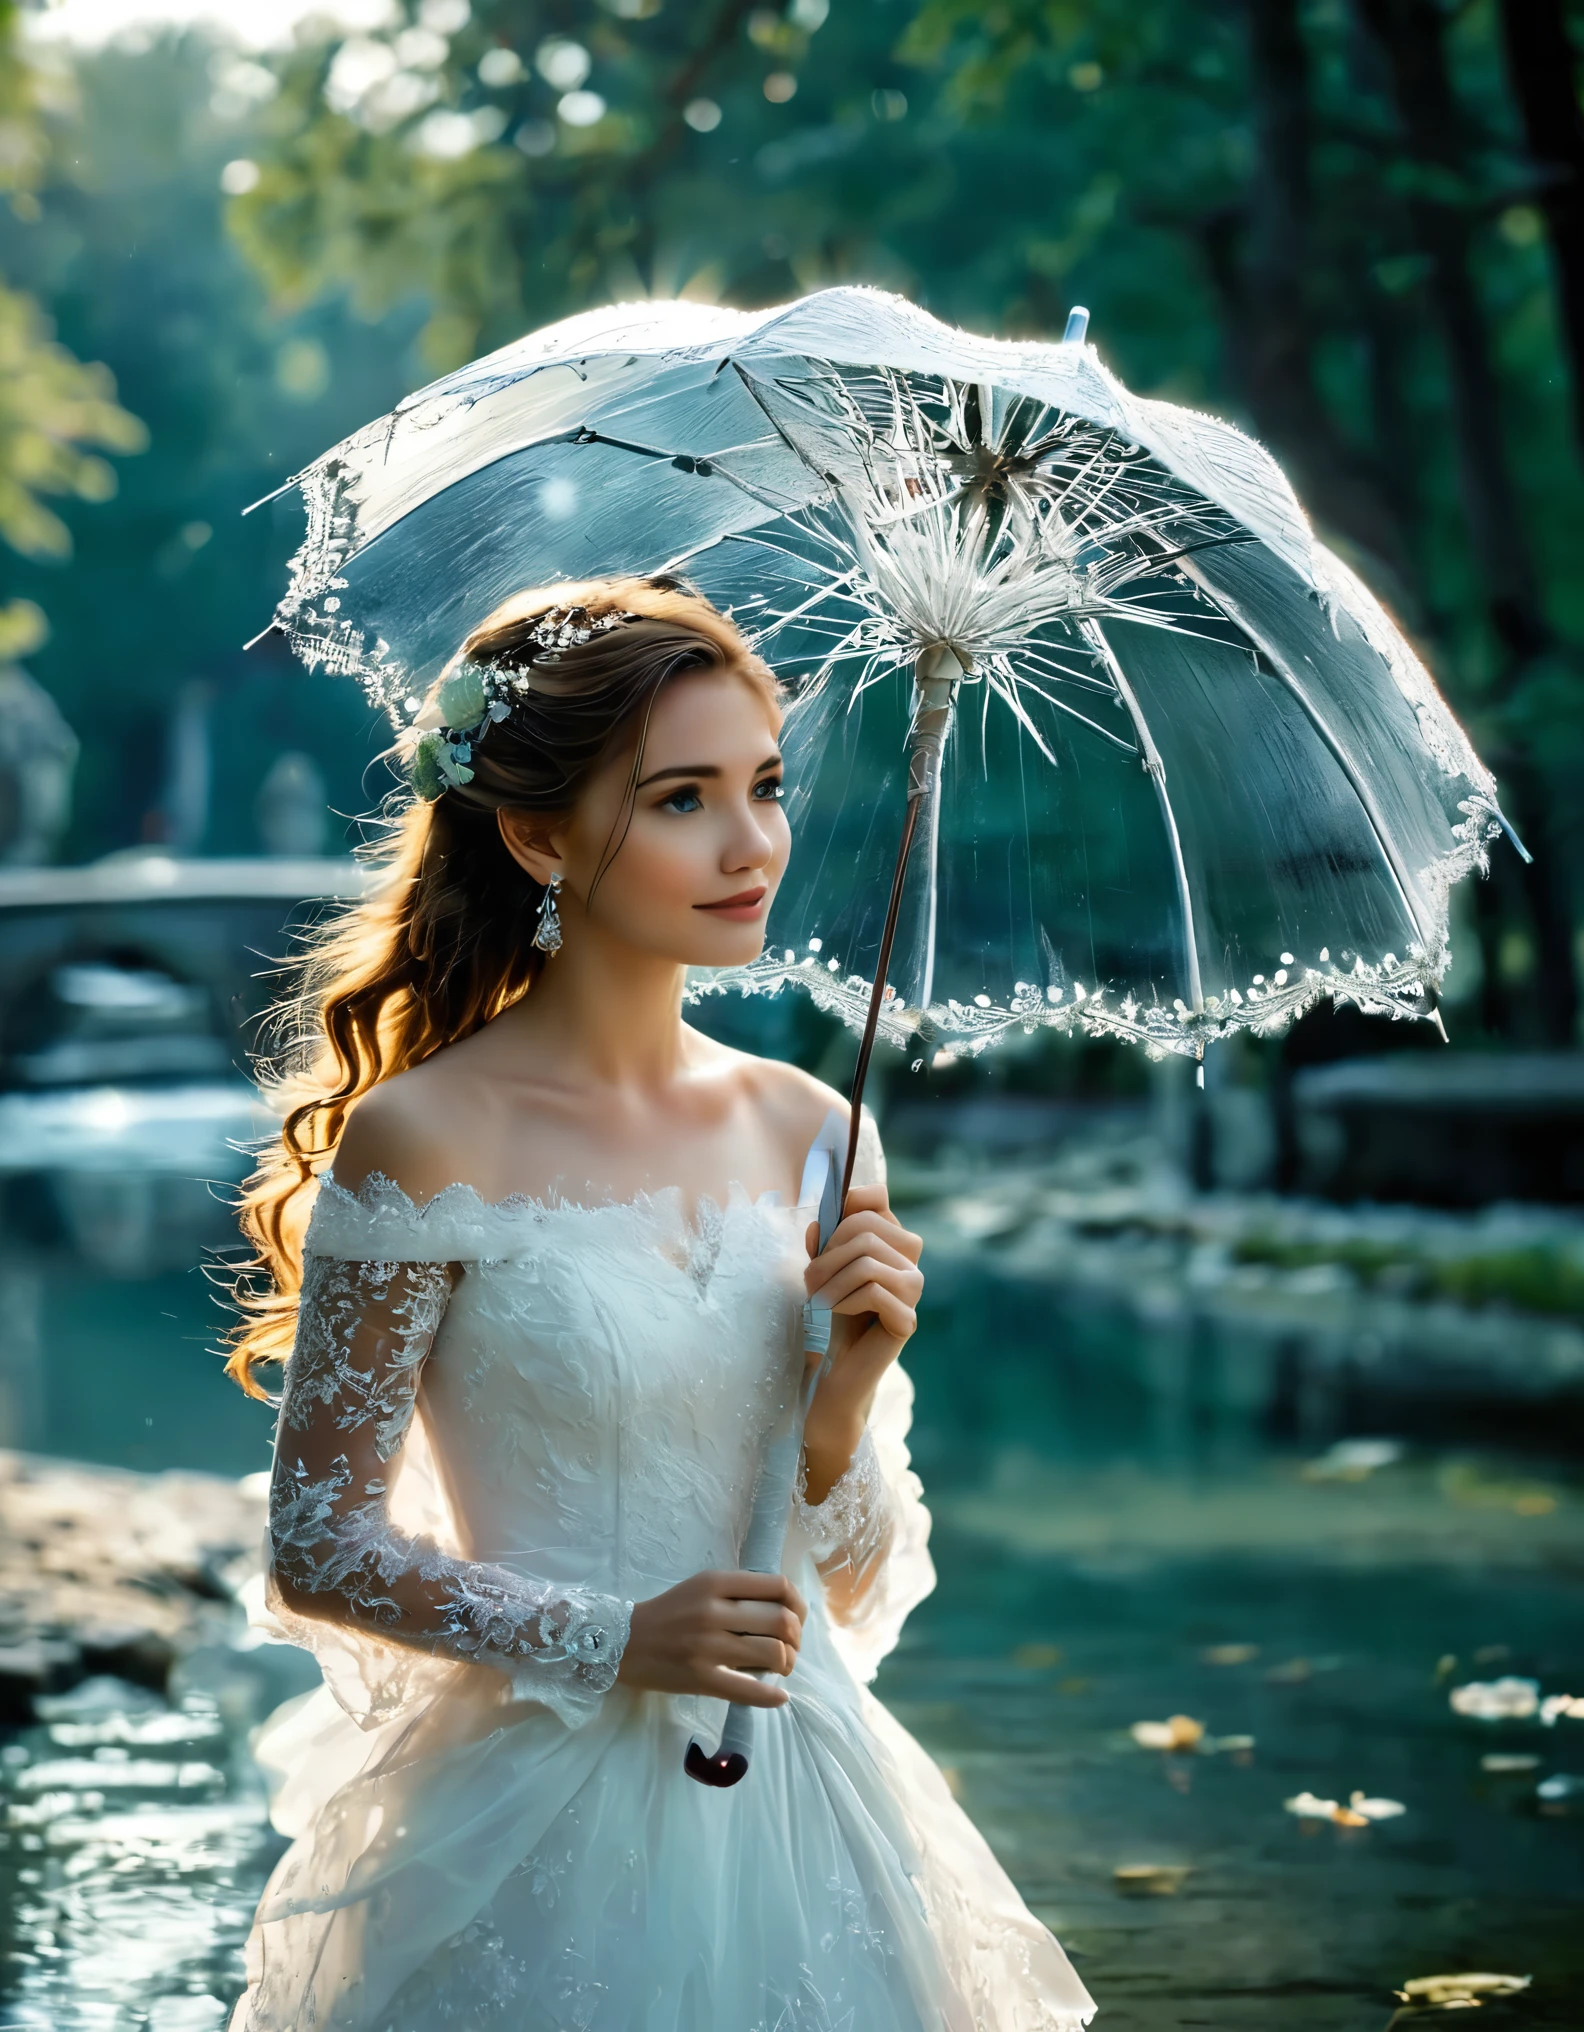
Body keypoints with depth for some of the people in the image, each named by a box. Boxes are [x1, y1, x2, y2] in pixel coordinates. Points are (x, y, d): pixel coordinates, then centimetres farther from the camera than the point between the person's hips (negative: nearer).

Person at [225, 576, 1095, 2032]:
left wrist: (845, 1391, -11)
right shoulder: (423, 1136, -12)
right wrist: (609, 1642, -18)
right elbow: (317, 1550, -8)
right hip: (545, 1832, -4)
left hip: (800, 1807, 5)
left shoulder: (803, 1129, 3)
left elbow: (848, 1587, 7)